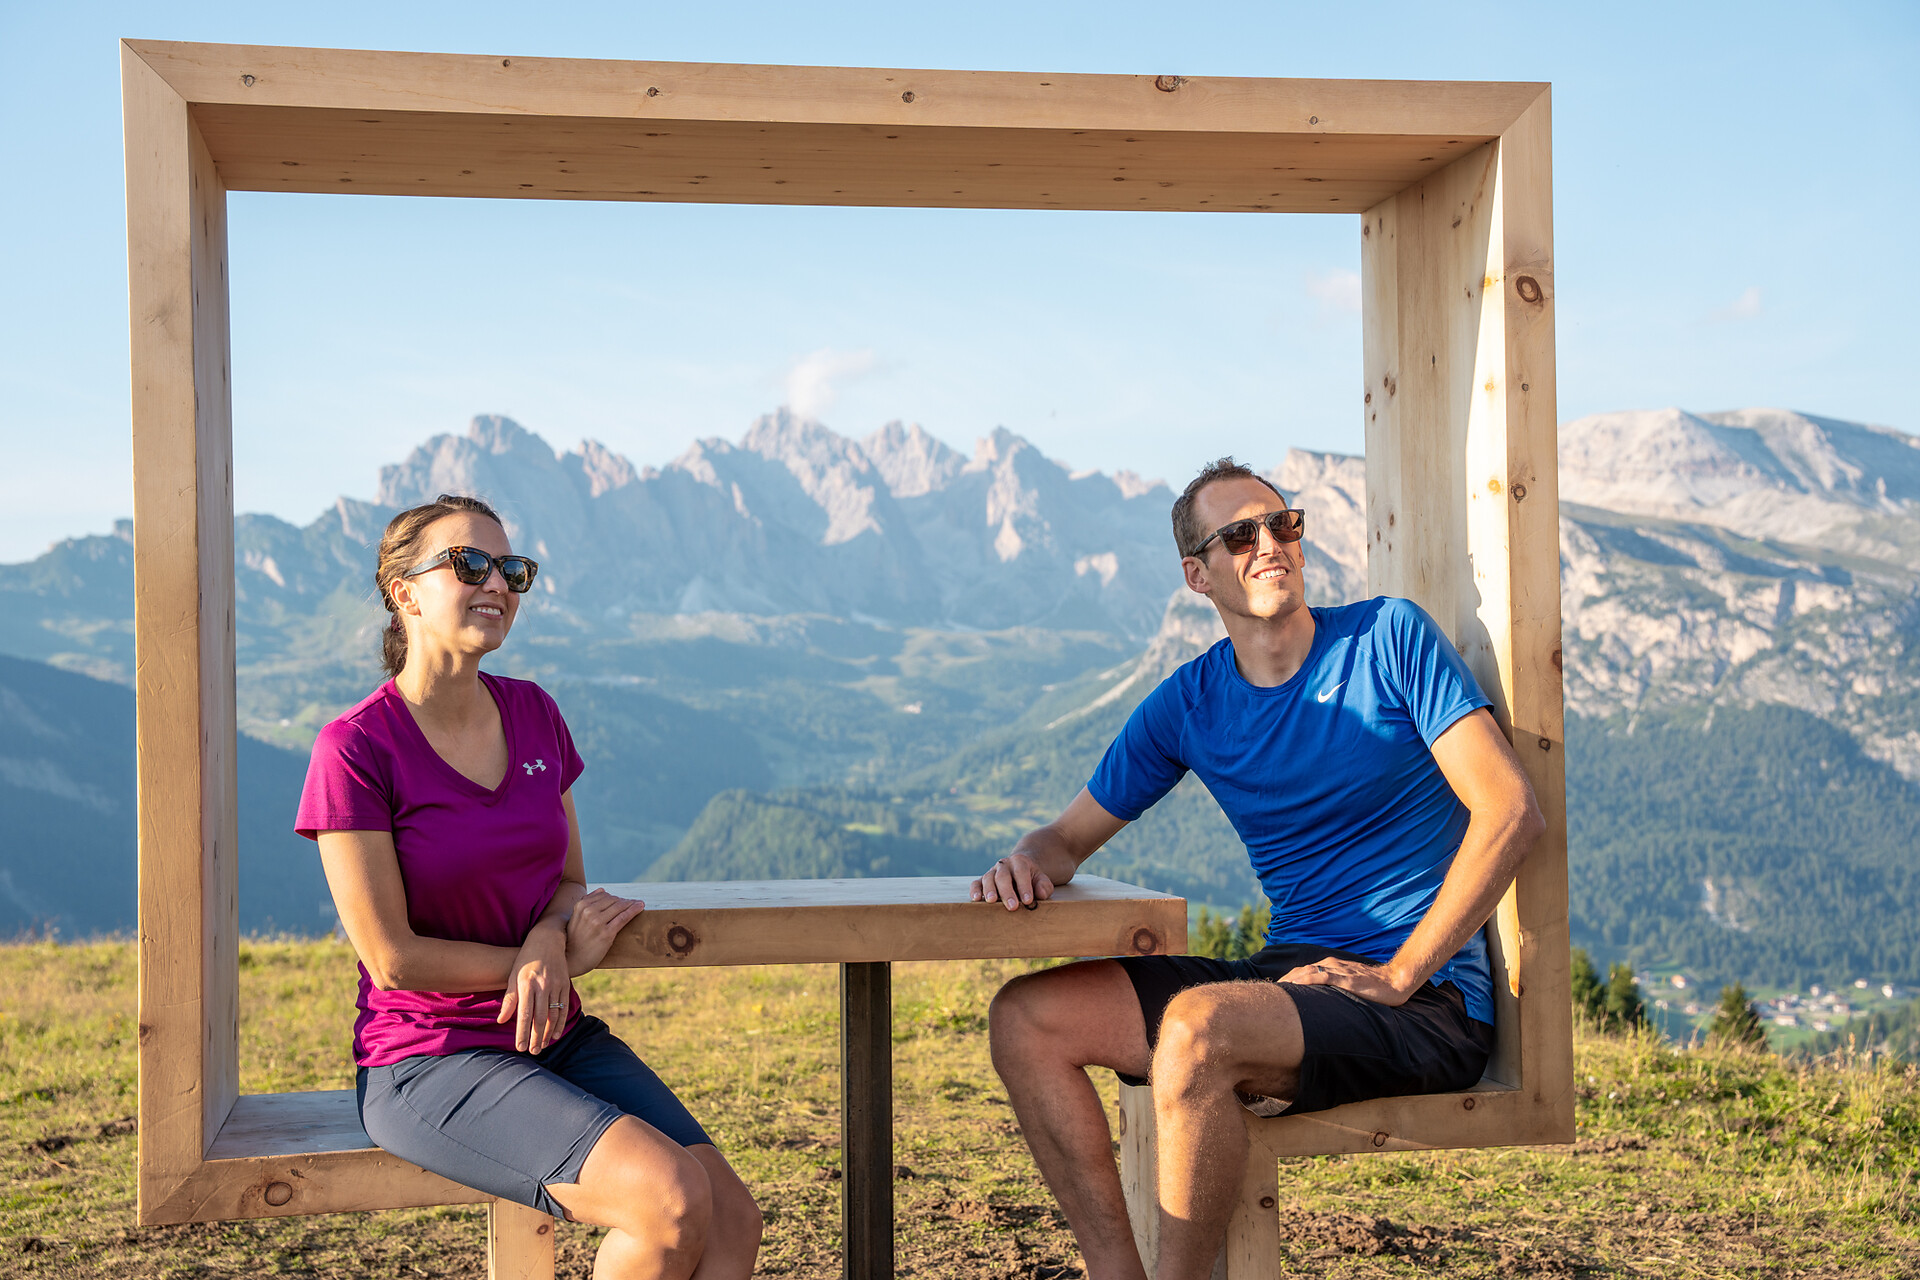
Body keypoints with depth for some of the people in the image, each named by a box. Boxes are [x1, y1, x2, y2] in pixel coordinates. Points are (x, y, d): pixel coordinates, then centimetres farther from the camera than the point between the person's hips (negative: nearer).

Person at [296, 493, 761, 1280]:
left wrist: (547, 945, -12)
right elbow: (392, 957, -14)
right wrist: (546, 961, -8)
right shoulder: (356, 750, -13)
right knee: (673, 1201, -26)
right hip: (429, 1061, -6)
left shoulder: (533, 714, 5)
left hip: (556, 1039, 6)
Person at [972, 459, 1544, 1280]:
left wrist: (1398, 976, -15)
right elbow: (1072, 835, 17)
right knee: (1026, 1018, -8)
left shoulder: (1389, 638, -4)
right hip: (1289, 976, 6)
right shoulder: (1188, 704, 10)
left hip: (1427, 1004, -6)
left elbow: (1510, 813, -11)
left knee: (1196, 1027, -33)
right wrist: (1029, 861, -10)